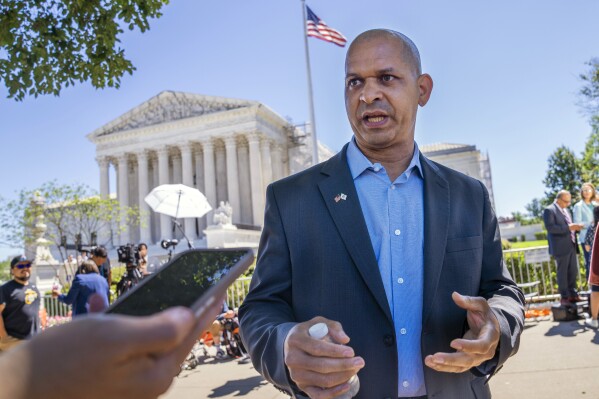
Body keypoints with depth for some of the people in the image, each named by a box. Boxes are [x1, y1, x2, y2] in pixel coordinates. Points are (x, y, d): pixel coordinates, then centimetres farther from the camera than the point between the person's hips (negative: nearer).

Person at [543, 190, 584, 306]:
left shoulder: (565, 210, 17)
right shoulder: (549, 210, -10)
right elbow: (550, 227, -20)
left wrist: (574, 227, 2)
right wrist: (568, 227, -23)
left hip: (571, 246, 8)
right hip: (561, 247, -8)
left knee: (573, 272, 11)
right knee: (562, 273, 0)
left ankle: (573, 295, 20)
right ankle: (564, 297, 8)